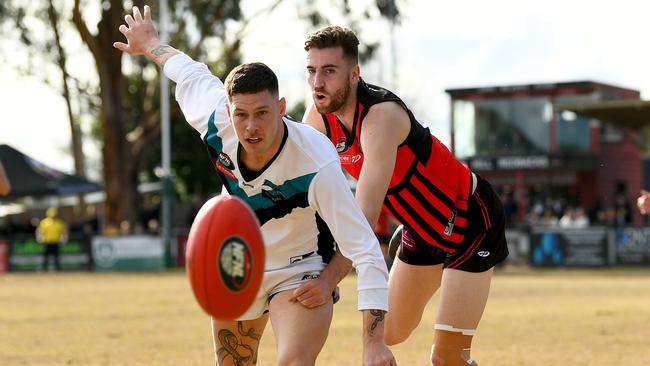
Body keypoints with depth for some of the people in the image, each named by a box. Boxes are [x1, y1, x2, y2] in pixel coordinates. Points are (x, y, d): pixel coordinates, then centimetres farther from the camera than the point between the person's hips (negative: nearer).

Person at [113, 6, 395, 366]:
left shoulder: (318, 163, -37)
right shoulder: (215, 122, -24)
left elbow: (364, 250, -36)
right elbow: (189, 71, 1)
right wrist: (150, 45, 23)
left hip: (300, 275, -5)